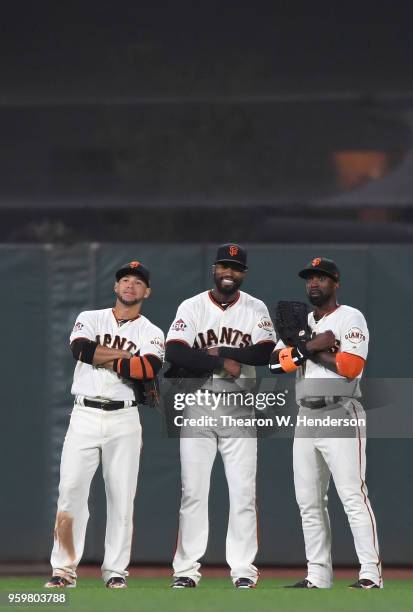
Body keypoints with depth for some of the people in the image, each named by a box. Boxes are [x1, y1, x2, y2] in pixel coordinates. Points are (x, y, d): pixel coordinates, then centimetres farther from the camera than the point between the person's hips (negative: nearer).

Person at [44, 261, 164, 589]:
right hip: (84, 415, 0)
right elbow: (81, 349, -12)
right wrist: (128, 356, -8)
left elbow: (151, 369, -14)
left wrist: (103, 359, -9)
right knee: (71, 490, -8)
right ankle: (64, 570, -6)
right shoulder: (90, 319, 10)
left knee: (122, 496, -1)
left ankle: (116, 571, 6)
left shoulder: (152, 333, 8)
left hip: (124, 419, 0)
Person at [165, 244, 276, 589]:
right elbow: (175, 353, -12)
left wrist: (217, 351, -11)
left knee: (243, 491, -2)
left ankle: (243, 570, 1)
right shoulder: (192, 307, 2)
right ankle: (187, 569, 1)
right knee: (193, 490, -2)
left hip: (239, 408, 1)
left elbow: (265, 353, -10)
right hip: (197, 408, -1)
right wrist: (222, 362, -17)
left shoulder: (256, 309, 5)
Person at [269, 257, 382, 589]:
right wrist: (313, 345, -10)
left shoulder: (350, 318, -1)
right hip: (305, 418, 7)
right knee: (309, 500, 6)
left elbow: (350, 366, -16)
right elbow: (276, 362, 3)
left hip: (341, 415, -7)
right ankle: (318, 576, 11)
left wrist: (310, 350, -8)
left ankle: (371, 573, -16)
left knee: (353, 495, -14)